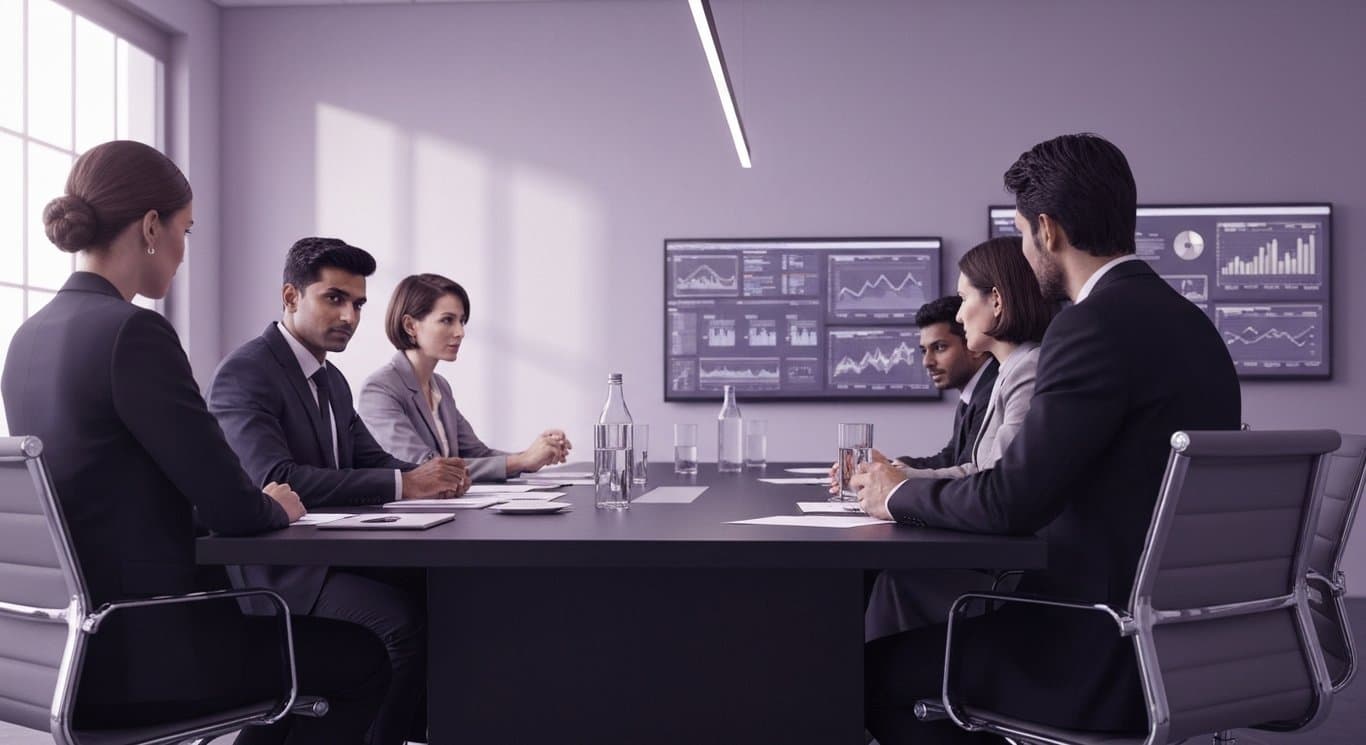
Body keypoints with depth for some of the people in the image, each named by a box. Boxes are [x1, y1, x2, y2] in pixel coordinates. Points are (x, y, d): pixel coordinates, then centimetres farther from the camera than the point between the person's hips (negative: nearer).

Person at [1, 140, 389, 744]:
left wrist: (256, 503, 12)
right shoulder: (133, 332, -19)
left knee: (295, 635, 28)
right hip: (137, 652, -9)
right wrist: (275, 506, 4)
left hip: (70, 642, 9)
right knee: (362, 659, 11)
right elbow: (231, 508, -17)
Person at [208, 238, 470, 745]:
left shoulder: (332, 381, 17)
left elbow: (371, 460, 18)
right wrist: (402, 485, -28)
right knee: (403, 620, -29)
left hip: (331, 551, 8)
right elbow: (272, 479, -26)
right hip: (274, 567, -8)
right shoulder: (244, 373, -12)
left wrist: (433, 476, -6)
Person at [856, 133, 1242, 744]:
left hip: (1109, 660, -9)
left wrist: (900, 495, -1)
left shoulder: (1094, 326, -18)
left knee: (872, 670, 2)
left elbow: (1011, 501, -20)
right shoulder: (1188, 322, 10)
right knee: (948, 639, 22)